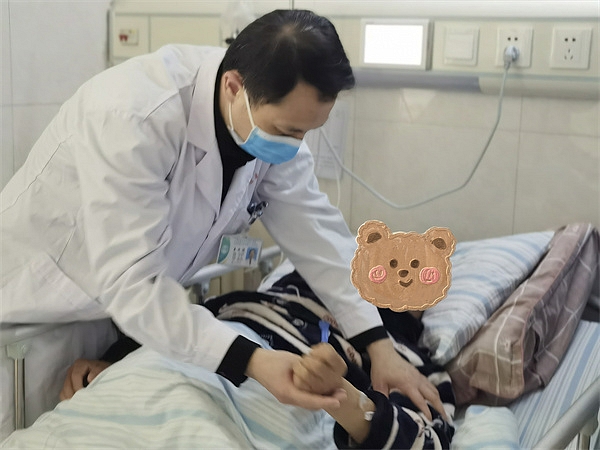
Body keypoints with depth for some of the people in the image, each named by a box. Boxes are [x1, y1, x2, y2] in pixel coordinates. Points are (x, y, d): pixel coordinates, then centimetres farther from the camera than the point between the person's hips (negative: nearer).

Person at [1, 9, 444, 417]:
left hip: (143, 306, 6)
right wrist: (251, 360, -45)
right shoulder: (134, 116, -35)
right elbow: (129, 281, -37)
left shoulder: (272, 117, -14)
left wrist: (379, 345, -17)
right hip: (42, 304, -5)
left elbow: (318, 231, -11)